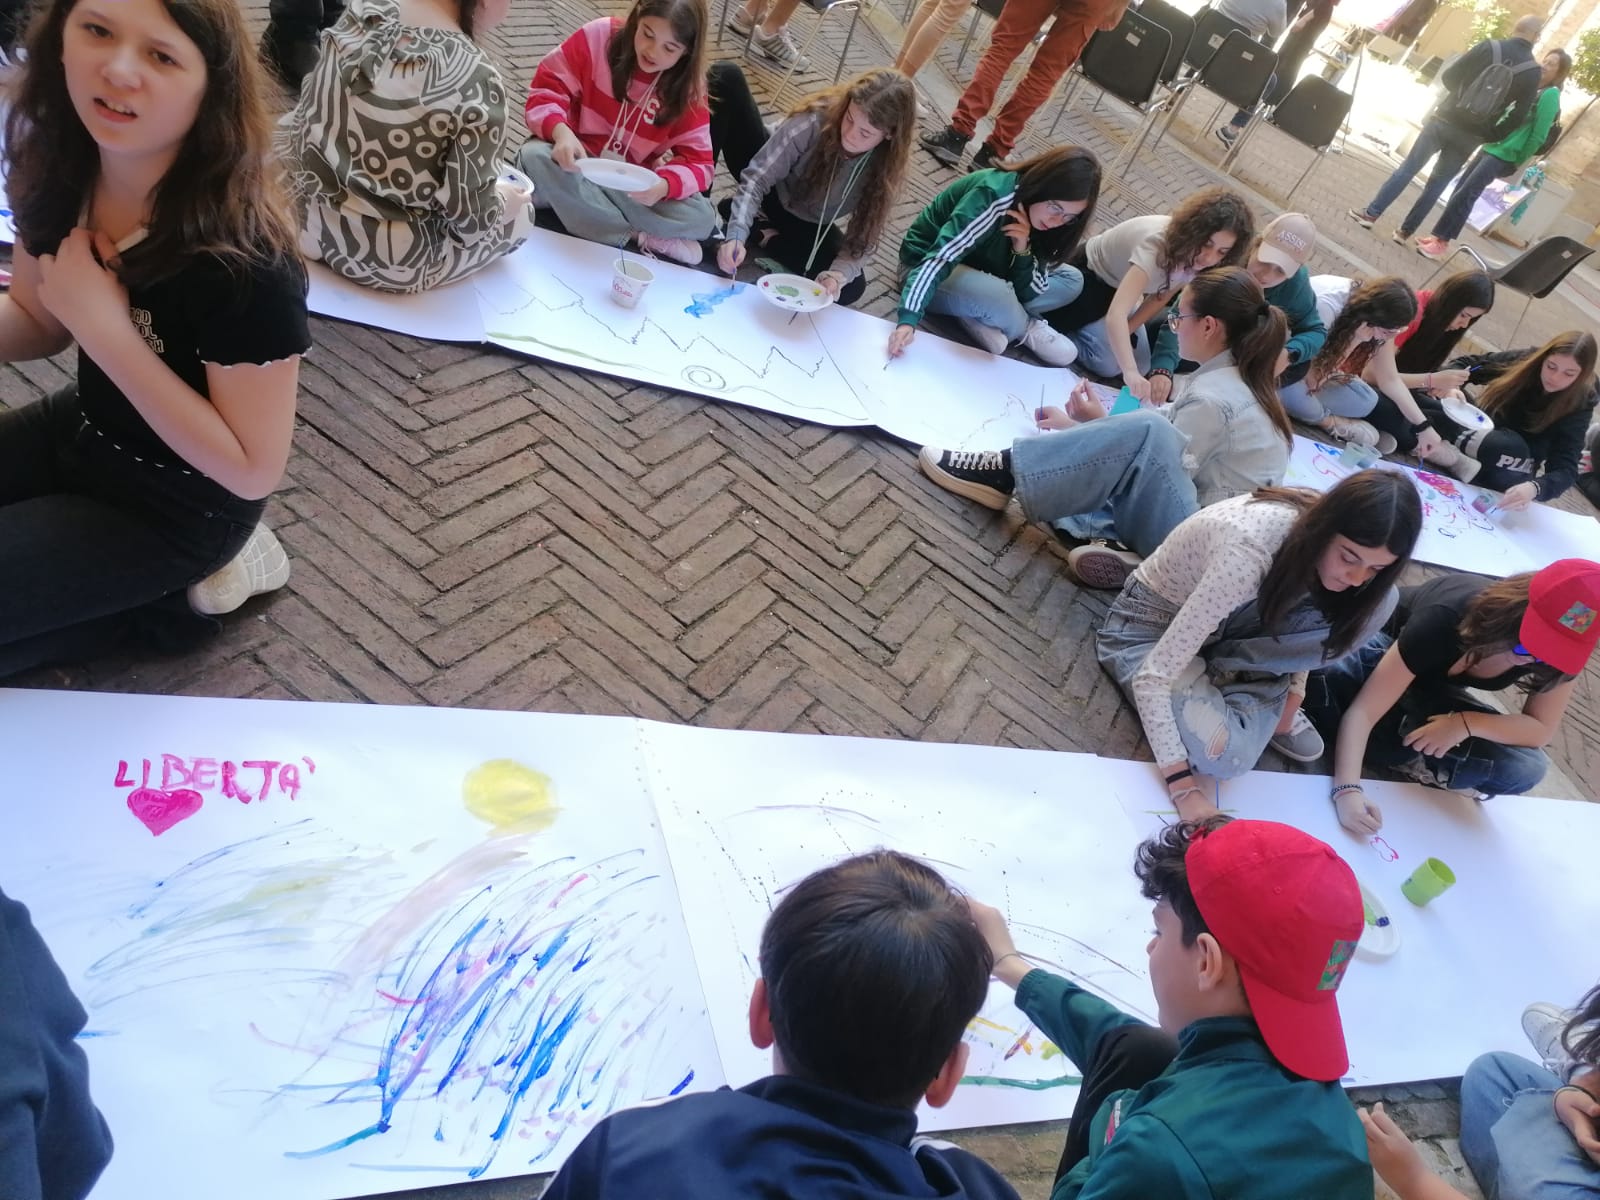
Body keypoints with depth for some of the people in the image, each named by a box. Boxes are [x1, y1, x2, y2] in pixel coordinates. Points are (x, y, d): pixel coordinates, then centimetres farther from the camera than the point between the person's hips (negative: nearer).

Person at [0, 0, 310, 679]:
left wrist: (106, 327, -30)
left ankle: (168, 595, 7)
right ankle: (142, 589, 15)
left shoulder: (243, 258, -33)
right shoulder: (57, 167, -10)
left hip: (177, 505, -7)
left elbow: (254, 469, -27)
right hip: (87, 429, 7)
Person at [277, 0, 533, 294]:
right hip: (381, 262, -7)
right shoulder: (477, 81, -24)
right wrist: (504, 200, 3)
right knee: (519, 213, 15)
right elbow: (470, 212, -19)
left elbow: (316, 112, 10)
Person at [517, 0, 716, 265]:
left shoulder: (688, 88, -8)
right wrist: (560, 131, -35)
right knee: (535, 156, -34)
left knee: (702, 219, -24)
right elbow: (546, 88, -12)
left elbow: (697, 162, -12)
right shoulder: (599, 36, -12)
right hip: (574, 163, 1)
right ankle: (636, 238, -25)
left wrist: (664, 185, -36)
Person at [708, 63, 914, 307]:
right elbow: (757, 179, -29)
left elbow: (864, 238, -20)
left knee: (851, 286, -26)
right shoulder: (817, 120, -29)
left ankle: (761, 236, -10)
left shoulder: (885, 168, -23)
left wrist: (838, 275, -40)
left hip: (805, 225, 2)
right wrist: (737, 234, -44)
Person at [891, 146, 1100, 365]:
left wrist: (1022, 249, -26)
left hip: (977, 270, 7)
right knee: (998, 297, -37)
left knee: (1071, 280, -3)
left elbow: (1028, 292, -9)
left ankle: (978, 317, -12)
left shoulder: (1039, 218, -8)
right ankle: (1026, 329, -4)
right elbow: (940, 258, -37)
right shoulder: (995, 196, -30)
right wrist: (908, 320, -47)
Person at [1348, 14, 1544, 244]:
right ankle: (1405, 232, 11)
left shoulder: (1489, 47, -5)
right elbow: (1519, 117, -7)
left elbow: (1448, 77, -2)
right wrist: (1489, 135, 6)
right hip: (1469, 137, 1)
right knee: (1437, 184, 11)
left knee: (1407, 168, 6)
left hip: (1444, 119, -1)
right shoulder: (1533, 72, -5)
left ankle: (1370, 214, 4)